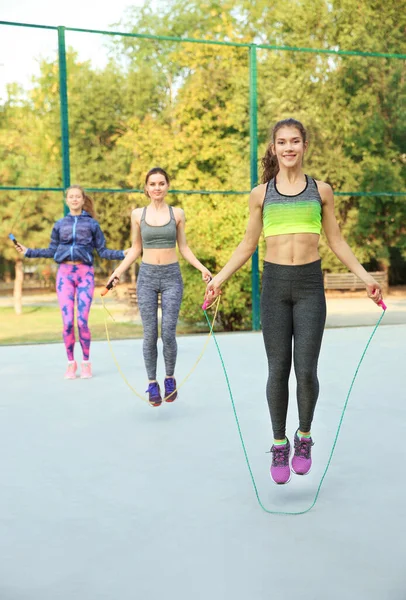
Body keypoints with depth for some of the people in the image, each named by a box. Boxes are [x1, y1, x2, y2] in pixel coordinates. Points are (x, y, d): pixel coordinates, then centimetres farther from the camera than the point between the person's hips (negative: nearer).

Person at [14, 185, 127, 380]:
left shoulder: (92, 224, 7)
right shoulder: (60, 224, 12)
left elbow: (102, 251, 7)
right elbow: (51, 251, 17)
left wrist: (123, 253, -4)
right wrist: (28, 252, 13)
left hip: (85, 273, -1)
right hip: (65, 273, 2)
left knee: (82, 321, -6)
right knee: (67, 321, -4)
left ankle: (86, 362, 10)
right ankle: (71, 362, 11)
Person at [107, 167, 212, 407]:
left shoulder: (177, 213, 4)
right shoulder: (138, 214, 5)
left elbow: (184, 247, 8)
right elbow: (136, 249, 11)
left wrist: (202, 268, -4)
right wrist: (118, 271, 2)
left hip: (172, 276, -1)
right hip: (147, 276, 1)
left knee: (168, 333, -6)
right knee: (150, 334, 0)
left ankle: (170, 379, 16)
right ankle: (152, 383, 14)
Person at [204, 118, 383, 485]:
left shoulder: (321, 190, 7)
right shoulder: (261, 193, 7)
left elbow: (337, 242, 10)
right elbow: (247, 246, 10)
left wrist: (364, 276, 1)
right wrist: (219, 278, 1)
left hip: (309, 284, 0)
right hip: (274, 285, 0)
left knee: (306, 371, -4)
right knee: (278, 370, 3)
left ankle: (304, 437, 21)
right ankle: (279, 446, 19)